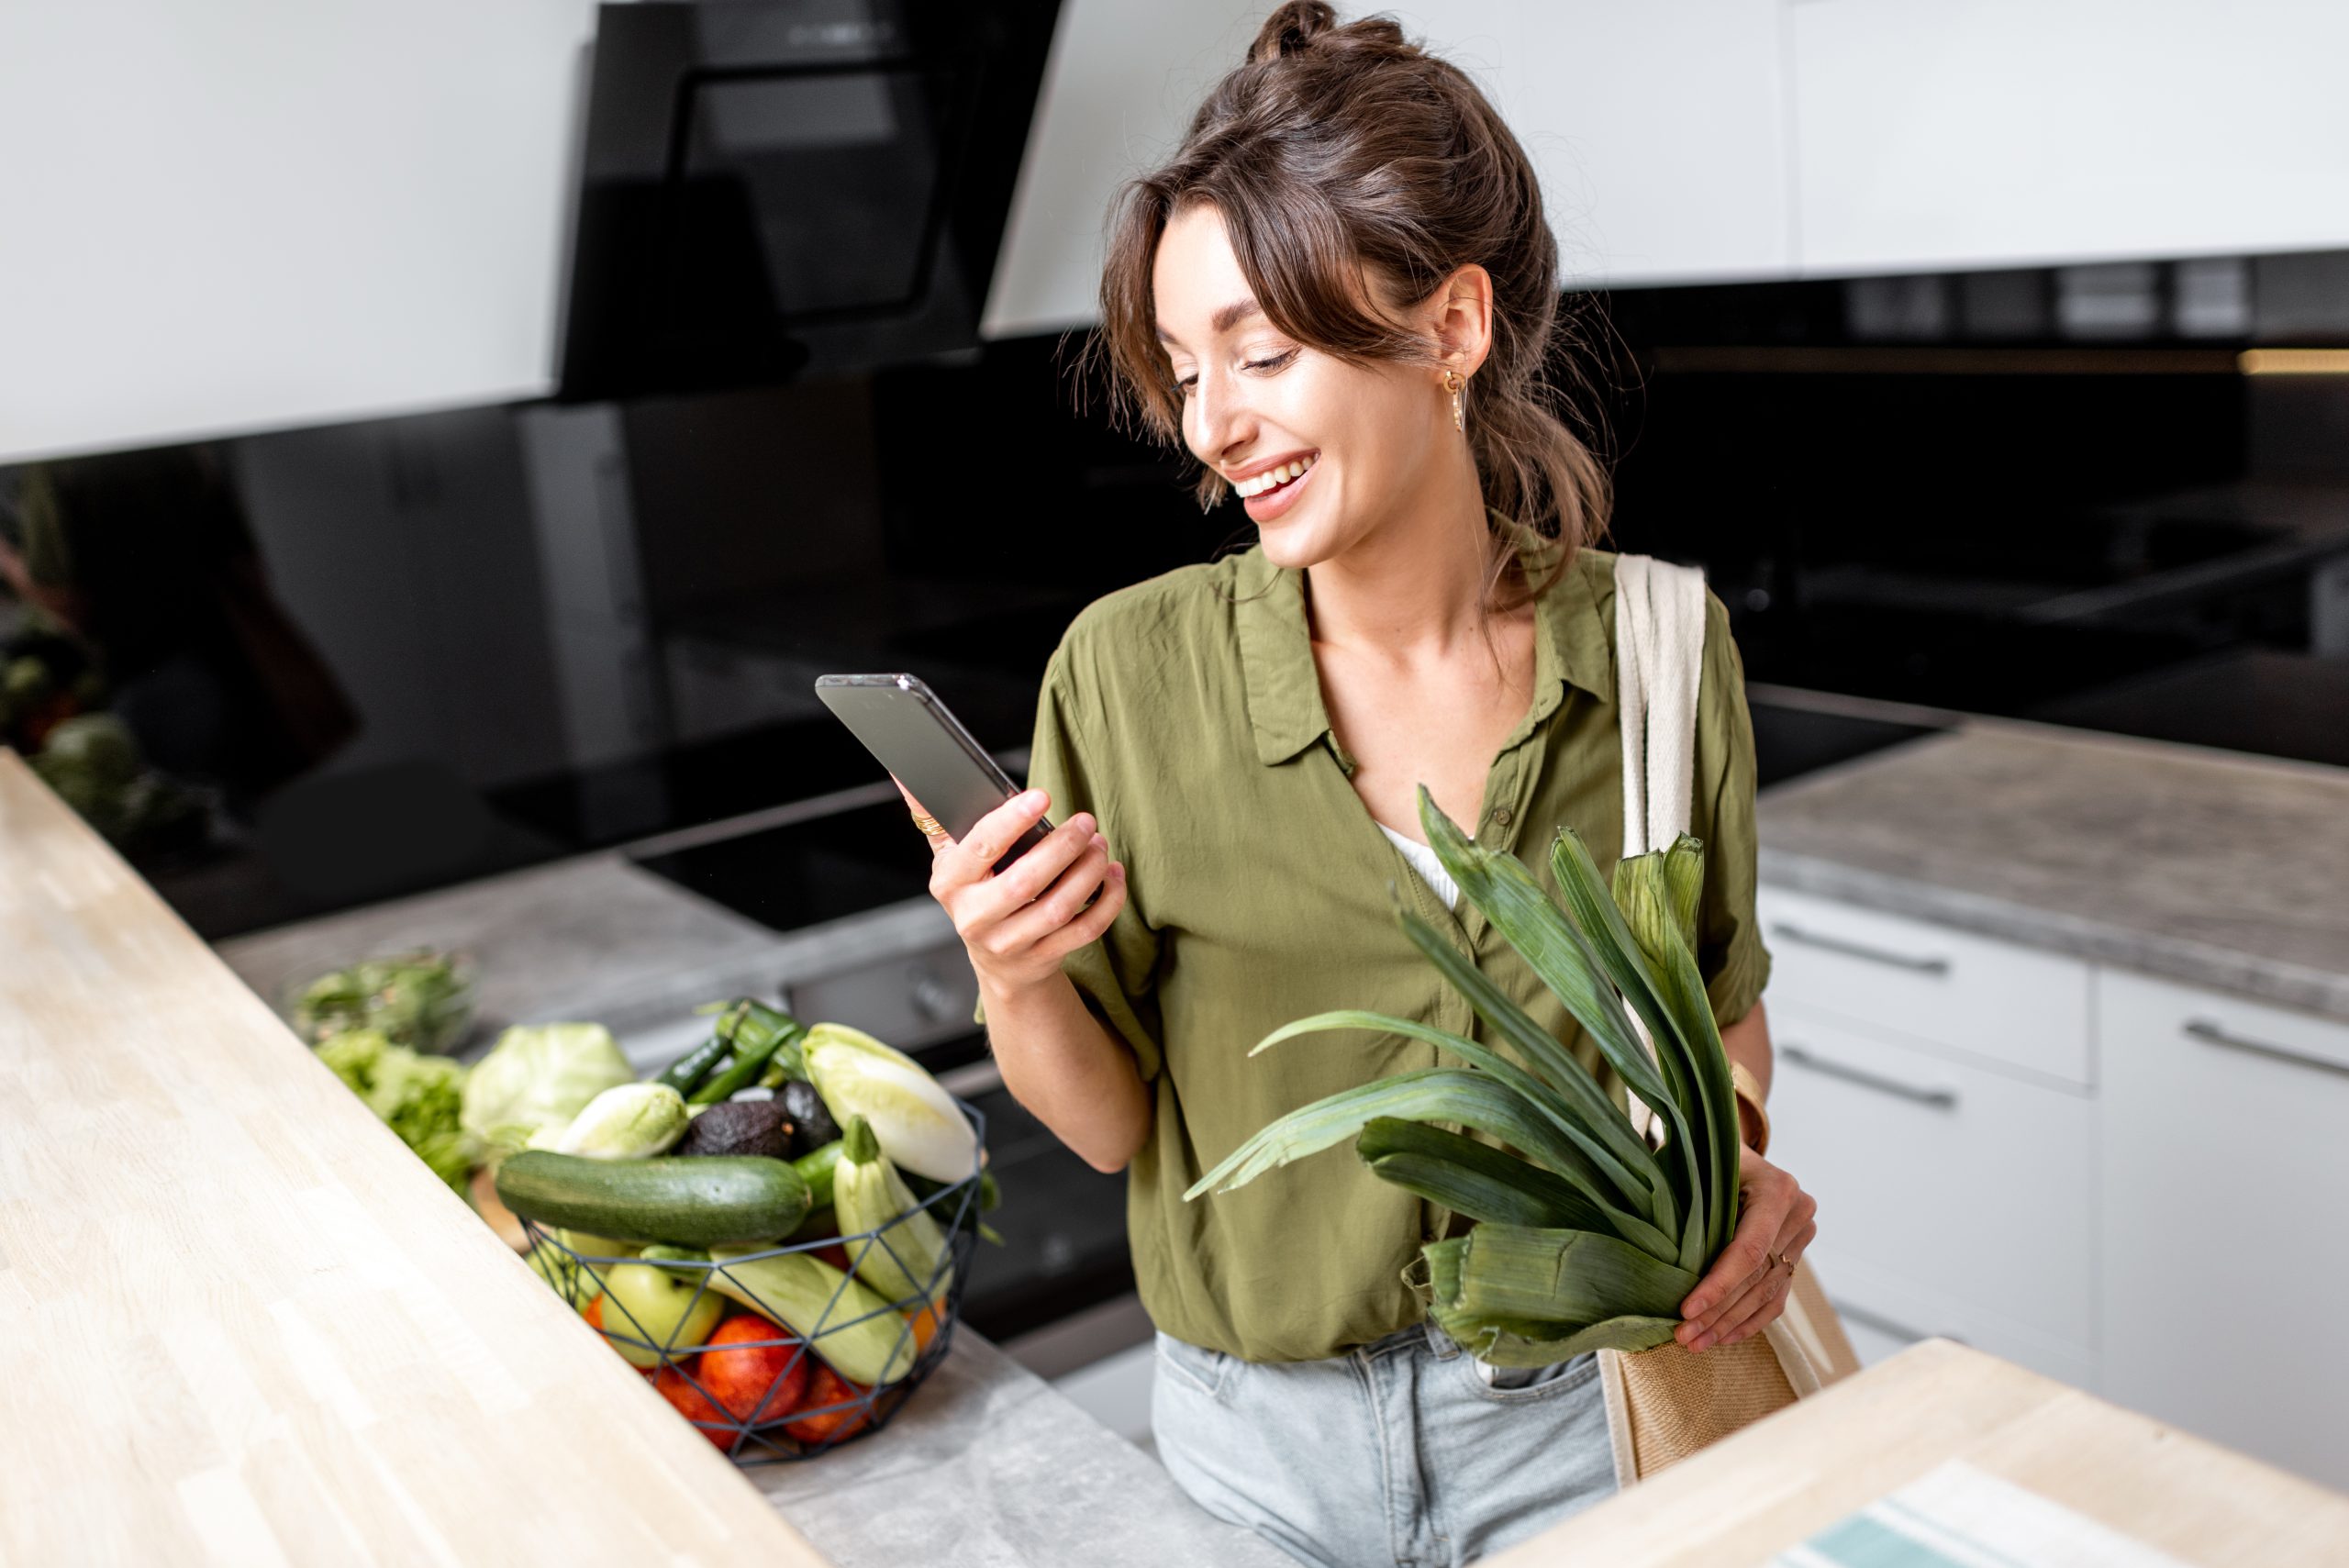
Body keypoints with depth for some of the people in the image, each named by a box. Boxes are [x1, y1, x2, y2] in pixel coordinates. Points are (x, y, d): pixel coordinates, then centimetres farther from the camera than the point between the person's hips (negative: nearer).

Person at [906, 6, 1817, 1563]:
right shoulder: (1131, 671, -15)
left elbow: (1721, 997, 5)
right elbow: (1109, 1125, -7)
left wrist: (1737, 1159, -14)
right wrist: (1013, 984, -26)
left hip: (1579, 1418, 0)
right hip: (1260, 1437, 0)